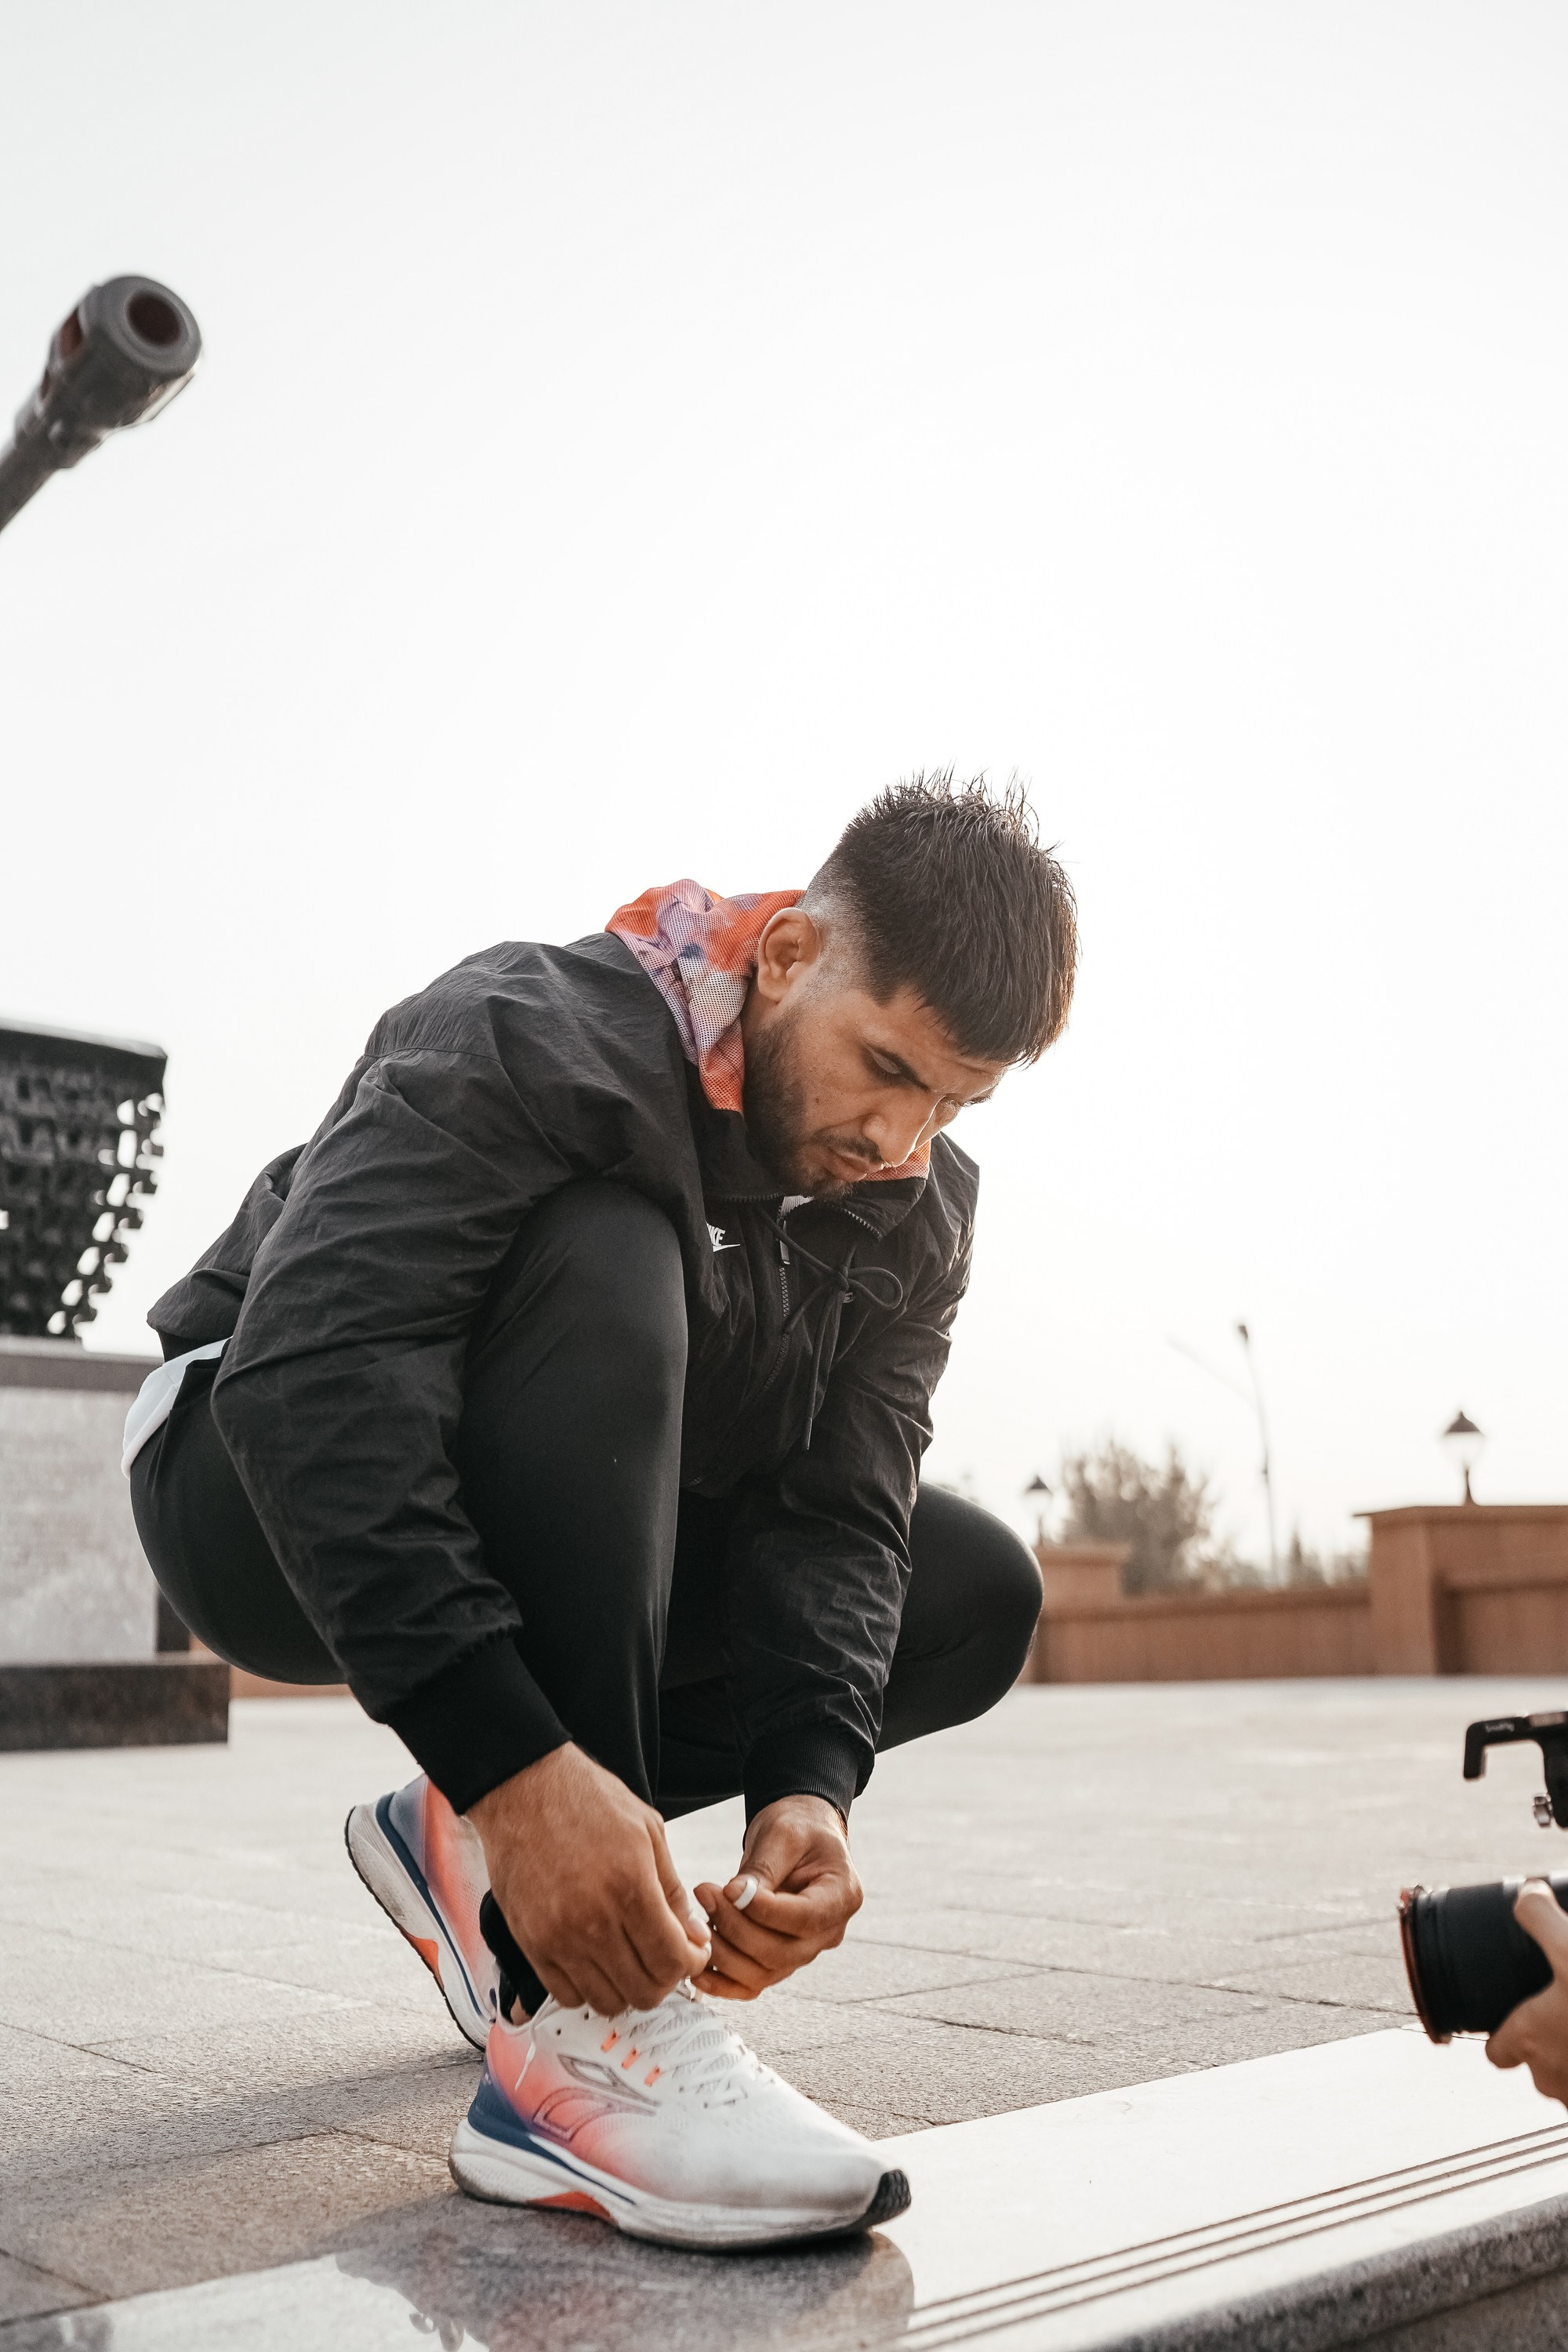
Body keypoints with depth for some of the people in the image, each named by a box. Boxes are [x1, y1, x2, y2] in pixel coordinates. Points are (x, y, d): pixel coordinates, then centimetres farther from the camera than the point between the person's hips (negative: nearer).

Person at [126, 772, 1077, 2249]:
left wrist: (809, 1784, -33)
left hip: (573, 1542, 6)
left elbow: (840, 1511, -14)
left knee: (979, 1597, -7)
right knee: (601, 1260, -35)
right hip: (263, 1486, -6)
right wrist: (516, 1761, -48)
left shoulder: (914, 1211, -6)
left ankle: (466, 1856, -4)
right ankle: (579, 2043, -38)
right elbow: (308, 1368, -40)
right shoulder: (527, 1038, -27)